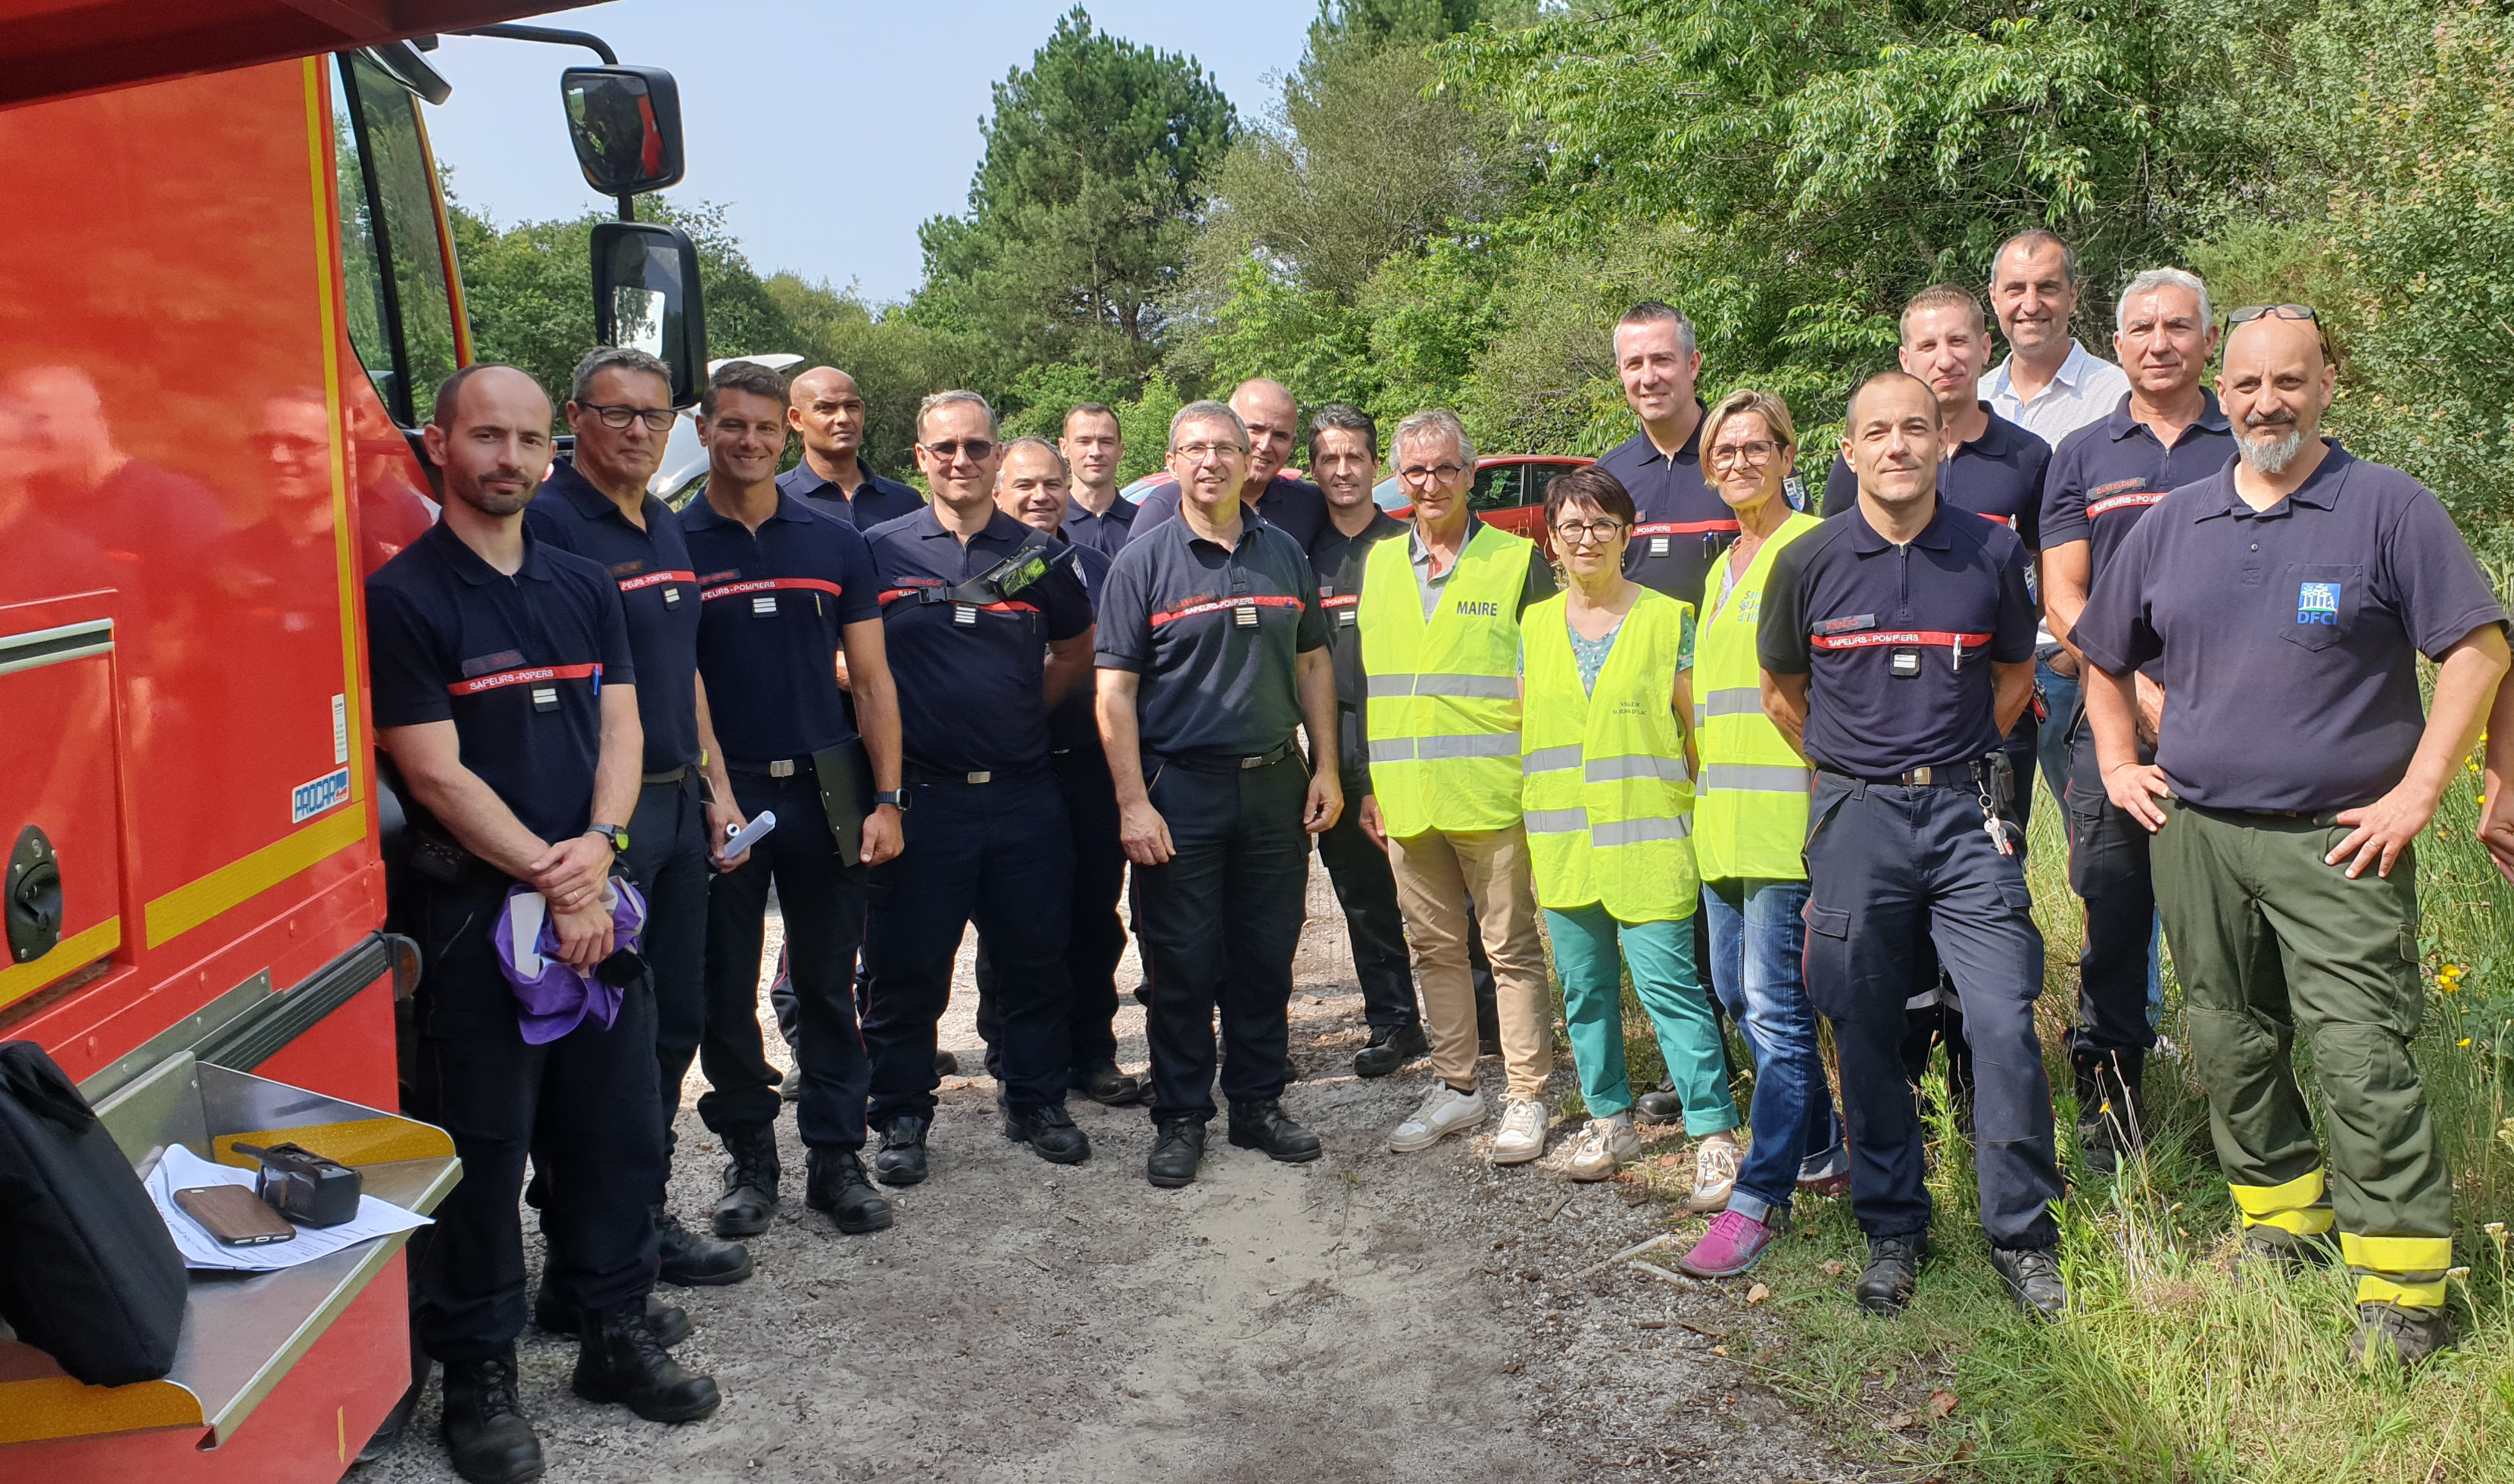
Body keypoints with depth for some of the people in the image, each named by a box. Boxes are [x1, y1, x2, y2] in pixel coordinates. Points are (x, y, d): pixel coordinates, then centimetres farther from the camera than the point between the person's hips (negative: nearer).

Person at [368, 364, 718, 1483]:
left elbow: (620, 728, 7)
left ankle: (616, 1335, 28)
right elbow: (436, 771, -12)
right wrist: (548, 876, -13)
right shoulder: (403, 598, -6)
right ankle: (479, 1378, 17)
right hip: (474, 914, -5)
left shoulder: (586, 588, 12)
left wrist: (598, 849, -10)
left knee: (618, 1129, 12)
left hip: (594, 902, 6)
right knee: (482, 1147, 3)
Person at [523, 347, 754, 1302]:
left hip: (678, 803, 9)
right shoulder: (547, 523, -11)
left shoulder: (667, 528, 15)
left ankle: (646, 1216, 28)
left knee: (677, 1018, 14)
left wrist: (715, 783, 17)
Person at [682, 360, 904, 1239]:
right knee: (726, 992, 7)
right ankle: (749, 1157, 21)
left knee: (829, 986, 7)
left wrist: (886, 798, -1)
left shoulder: (835, 543, 7)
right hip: (719, 795, -1)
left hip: (826, 790, 1)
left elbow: (872, 679, 7)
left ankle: (837, 1157, 18)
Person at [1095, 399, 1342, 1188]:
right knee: (1182, 963, 3)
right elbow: (1114, 690, -6)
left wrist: (1326, 768, 6)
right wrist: (1133, 802, -12)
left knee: (1267, 954, 10)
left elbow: (1313, 663, 15)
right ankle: (1180, 1117, 15)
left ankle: (1260, 1102, 24)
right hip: (1181, 789, -3)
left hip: (1275, 783, 4)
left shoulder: (1284, 554, 9)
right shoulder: (1144, 560, -3)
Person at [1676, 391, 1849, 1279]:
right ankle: (1824, 1150, 29)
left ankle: (1761, 1197, -1)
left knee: (1776, 1004, -7)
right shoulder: (1721, 568, 22)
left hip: (1789, 807, -9)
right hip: (1724, 813, 9)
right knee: (1740, 993, 13)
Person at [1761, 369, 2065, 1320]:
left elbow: (2016, 675, 17)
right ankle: (1892, 1231, 22)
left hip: (1966, 814, 0)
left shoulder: (1993, 552, 2)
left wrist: (1952, 763, 12)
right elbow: (1782, 692, 14)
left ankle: (2023, 1235, 11)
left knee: (2005, 1024, -6)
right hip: (1855, 821, 0)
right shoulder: (1809, 564, 0)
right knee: (1867, 1036, 6)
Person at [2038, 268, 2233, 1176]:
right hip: (2113, 718, 1)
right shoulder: (2083, 455, 11)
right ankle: (2108, 1101, 15)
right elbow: (2063, 599, 4)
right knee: (2114, 916, 3)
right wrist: (2144, 692, -8)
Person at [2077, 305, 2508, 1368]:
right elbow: (2103, 658, 22)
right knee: (2231, 1046, 13)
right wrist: (2119, 764, 11)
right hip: (2193, 833, 5)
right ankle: (2283, 1217, 32)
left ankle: (2403, 1292, 0)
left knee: (2363, 1058, -8)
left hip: (2337, 840, -4)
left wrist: (2420, 791, -10)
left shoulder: (2388, 508, -2)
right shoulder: (2172, 522, 10)